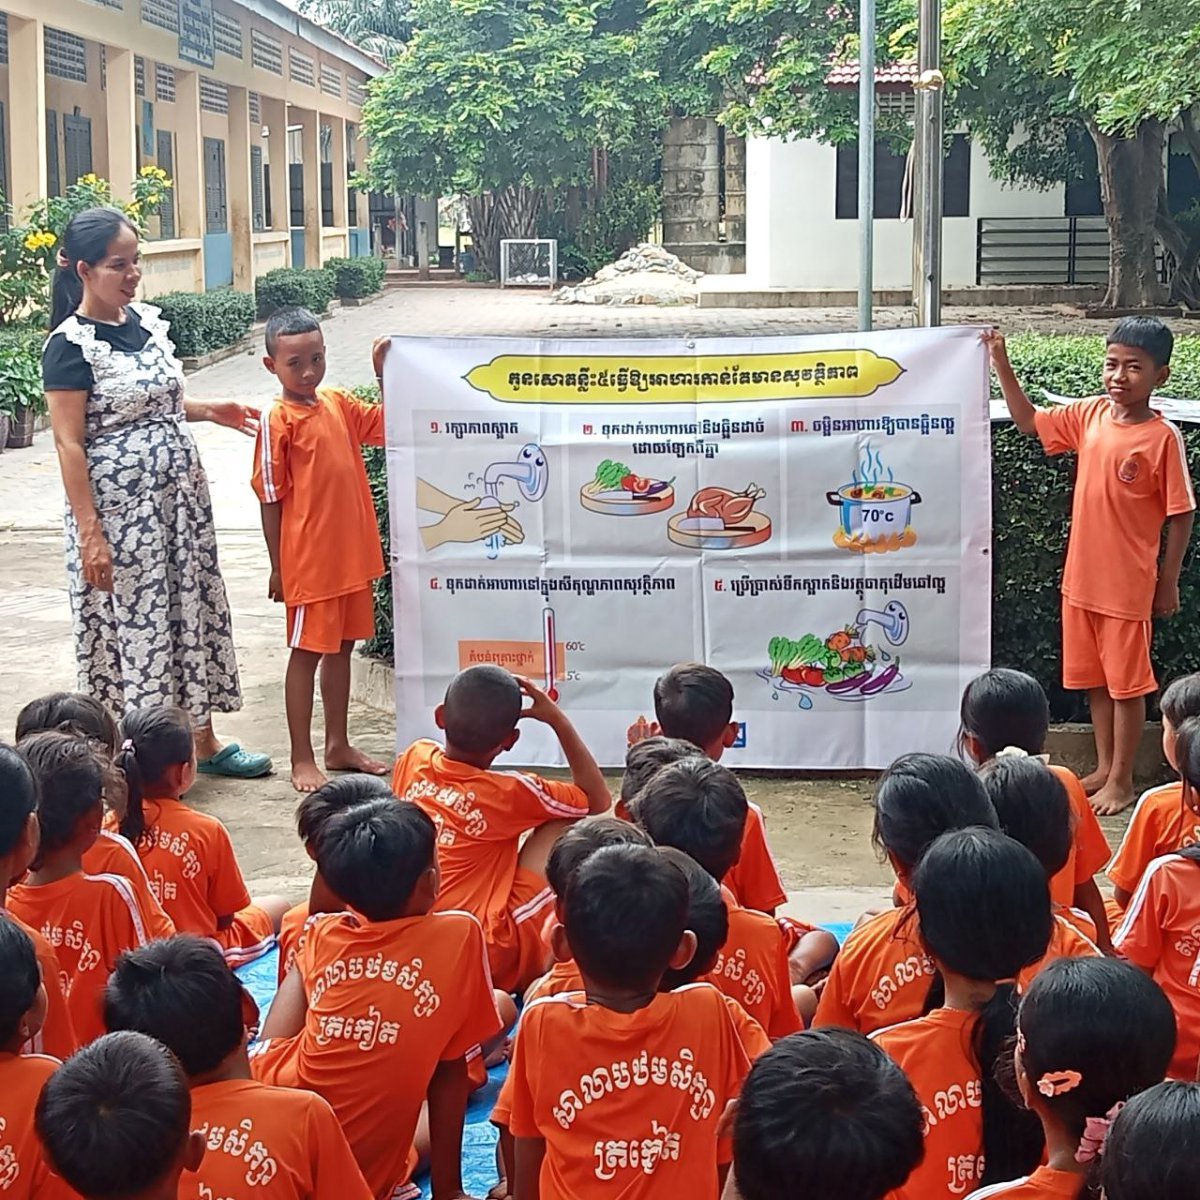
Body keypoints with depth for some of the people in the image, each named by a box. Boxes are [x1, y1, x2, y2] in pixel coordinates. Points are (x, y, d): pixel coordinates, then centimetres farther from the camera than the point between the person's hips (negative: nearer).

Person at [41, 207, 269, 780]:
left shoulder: (146, 320, 7)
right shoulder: (71, 345, -14)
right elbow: (69, 443, -16)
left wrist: (209, 410, 6)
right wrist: (91, 534, -19)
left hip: (179, 494, 7)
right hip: (119, 508, -7)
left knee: (191, 608, 13)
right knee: (129, 622, 1)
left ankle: (202, 738, 27)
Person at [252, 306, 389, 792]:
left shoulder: (337, 403, 5)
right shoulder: (277, 420, -13)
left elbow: (386, 423, 19)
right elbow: (271, 499, -11)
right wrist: (277, 568, -10)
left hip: (353, 554, 7)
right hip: (309, 560, -7)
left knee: (341, 647, 16)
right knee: (306, 653, 2)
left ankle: (338, 746, 28)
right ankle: (302, 760, 11)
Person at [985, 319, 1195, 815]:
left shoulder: (1163, 437, -15)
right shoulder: (1090, 415, 0)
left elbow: (1181, 513, -10)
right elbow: (1028, 420, 13)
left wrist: (1168, 583, -8)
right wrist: (1001, 363, 3)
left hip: (1129, 584, -6)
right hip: (1081, 578, 6)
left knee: (1127, 682, 7)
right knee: (1094, 678, 17)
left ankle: (1121, 780, 19)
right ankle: (1104, 767, 32)